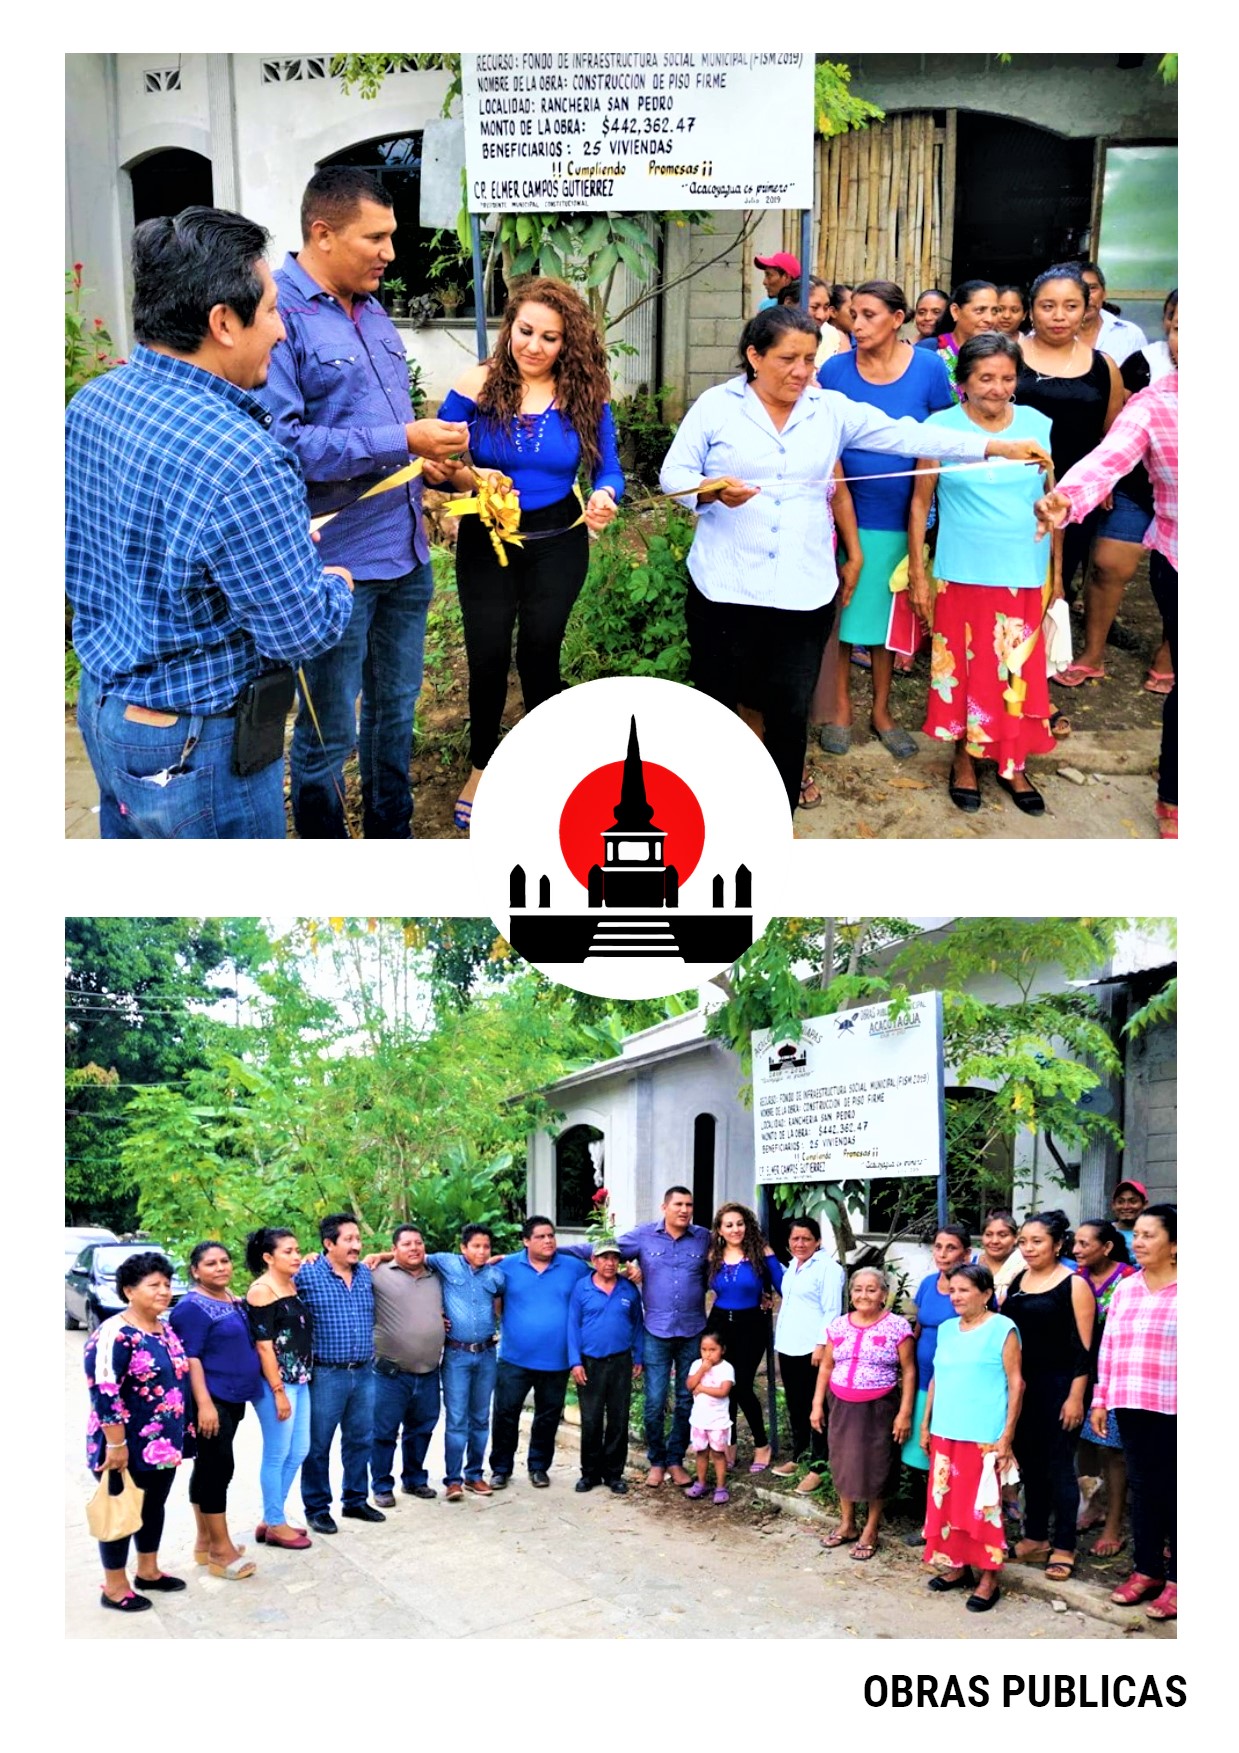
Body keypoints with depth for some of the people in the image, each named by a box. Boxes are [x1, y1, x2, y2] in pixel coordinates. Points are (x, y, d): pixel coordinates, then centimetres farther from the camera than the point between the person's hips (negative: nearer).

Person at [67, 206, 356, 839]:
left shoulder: (88, 404, -3)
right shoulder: (242, 461, -30)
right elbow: (302, 632, -23)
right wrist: (335, 586, 1)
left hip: (100, 708, 8)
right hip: (193, 749, -8)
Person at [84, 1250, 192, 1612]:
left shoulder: (166, 1331, 7)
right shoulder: (114, 1336, -20)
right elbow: (104, 1394, -23)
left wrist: (181, 1433, 18)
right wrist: (116, 1445, -24)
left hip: (163, 1444, 8)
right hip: (128, 1447, -8)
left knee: (154, 1505, 19)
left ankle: (148, 1571, 35)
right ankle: (114, 1588, 16)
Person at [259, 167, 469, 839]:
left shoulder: (373, 310, 11)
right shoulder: (278, 314, -17)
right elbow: (280, 442, -27)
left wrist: (426, 460, 5)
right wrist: (402, 441, -24)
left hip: (406, 555, 9)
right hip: (336, 565, -9)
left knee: (395, 710, 21)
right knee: (329, 733, 3)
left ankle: (392, 834, 37)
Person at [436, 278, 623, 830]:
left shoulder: (586, 395, -7)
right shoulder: (476, 386, -11)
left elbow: (608, 469, -3)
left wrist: (605, 497, -25)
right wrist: (470, 477, -28)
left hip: (557, 542, 1)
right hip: (486, 541, -1)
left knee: (539, 653, 9)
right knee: (488, 657, 1)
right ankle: (481, 767, 24)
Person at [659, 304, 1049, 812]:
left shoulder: (832, 409, 6)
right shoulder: (716, 406, 0)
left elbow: (905, 436, 4)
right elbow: (673, 473, 0)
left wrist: (998, 447, -2)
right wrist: (712, 491, -23)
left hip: (803, 592, 2)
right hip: (724, 588, -2)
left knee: (789, 712, 4)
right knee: (715, 704, 7)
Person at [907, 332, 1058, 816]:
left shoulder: (1038, 426, 0)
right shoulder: (941, 427, -5)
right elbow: (920, 503, -1)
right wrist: (917, 574, -3)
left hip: (1024, 576, 2)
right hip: (961, 574, -1)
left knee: (1019, 673, 7)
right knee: (962, 668, 8)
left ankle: (1012, 764, 23)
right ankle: (964, 759, 26)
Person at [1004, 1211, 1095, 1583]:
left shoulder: (1074, 1285, -8)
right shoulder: (1016, 1281, 8)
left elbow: (1083, 1346, -10)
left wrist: (1076, 1396, -14)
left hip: (1059, 1386, -6)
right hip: (1021, 1385, 6)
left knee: (1059, 1465, 0)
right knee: (1029, 1462, 11)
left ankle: (1063, 1548, 10)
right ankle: (1035, 1538, 23)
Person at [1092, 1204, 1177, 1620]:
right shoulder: (1125, 1290, 11)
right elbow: (1109, 1348, 14)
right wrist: (1101, 1400, 12)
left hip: (1173, 1410, -5)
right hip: (1132, 1406, 5)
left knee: (1173, 1491, 2)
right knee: (1143, 1488, 12)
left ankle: (1176, 1580, 11)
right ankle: (1147, 1569, 21)